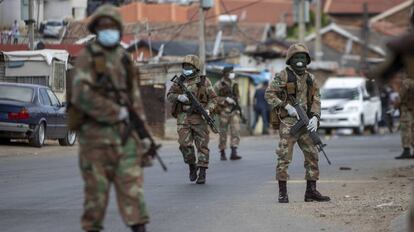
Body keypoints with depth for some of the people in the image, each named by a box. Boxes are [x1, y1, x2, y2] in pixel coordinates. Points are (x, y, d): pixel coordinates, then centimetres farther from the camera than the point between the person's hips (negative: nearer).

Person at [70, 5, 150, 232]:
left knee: (131, 183, -2)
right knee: (97, 186, 0)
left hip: (125, 132, 5)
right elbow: (82, 96, -17)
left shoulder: (124, 60, 14)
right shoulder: (88, 58, -5)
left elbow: (135, 99, 17)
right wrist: (117, 112, -14)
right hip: (96, 133, -5)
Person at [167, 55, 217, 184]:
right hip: (183, 118, 2)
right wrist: (179, 97, -15)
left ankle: (202, 173, 0)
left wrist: (208, 109, -14)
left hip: (199, 117, -2)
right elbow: (169, 96, 7)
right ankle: (192, 166, 15)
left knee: (202, 145, -3)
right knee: (185, 144, -7)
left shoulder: (204, 81, 3)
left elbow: (213, 98, 3)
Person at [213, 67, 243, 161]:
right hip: (224, 111, -4)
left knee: (236, 130, -10)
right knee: (223, 133, 2)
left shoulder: (234, 84, 11)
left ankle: (234, 153, -13)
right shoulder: (219, 85, -5)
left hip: (234, 111, 4)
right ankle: (222, 154, 13)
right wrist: (226, 99, -19)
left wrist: (236, 99, 5)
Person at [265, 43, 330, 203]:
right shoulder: (283, 76, -3)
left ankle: (311, 191, 10)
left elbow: (316, 100, 9)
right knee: (284, 157, -7)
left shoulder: (310, 79, 13)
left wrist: (315, 117, -9)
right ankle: (283, 193, -4)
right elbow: (269, 94, -7)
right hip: (288, 122, -5)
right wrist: (286, 106, -16)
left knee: (312, 156, 4)